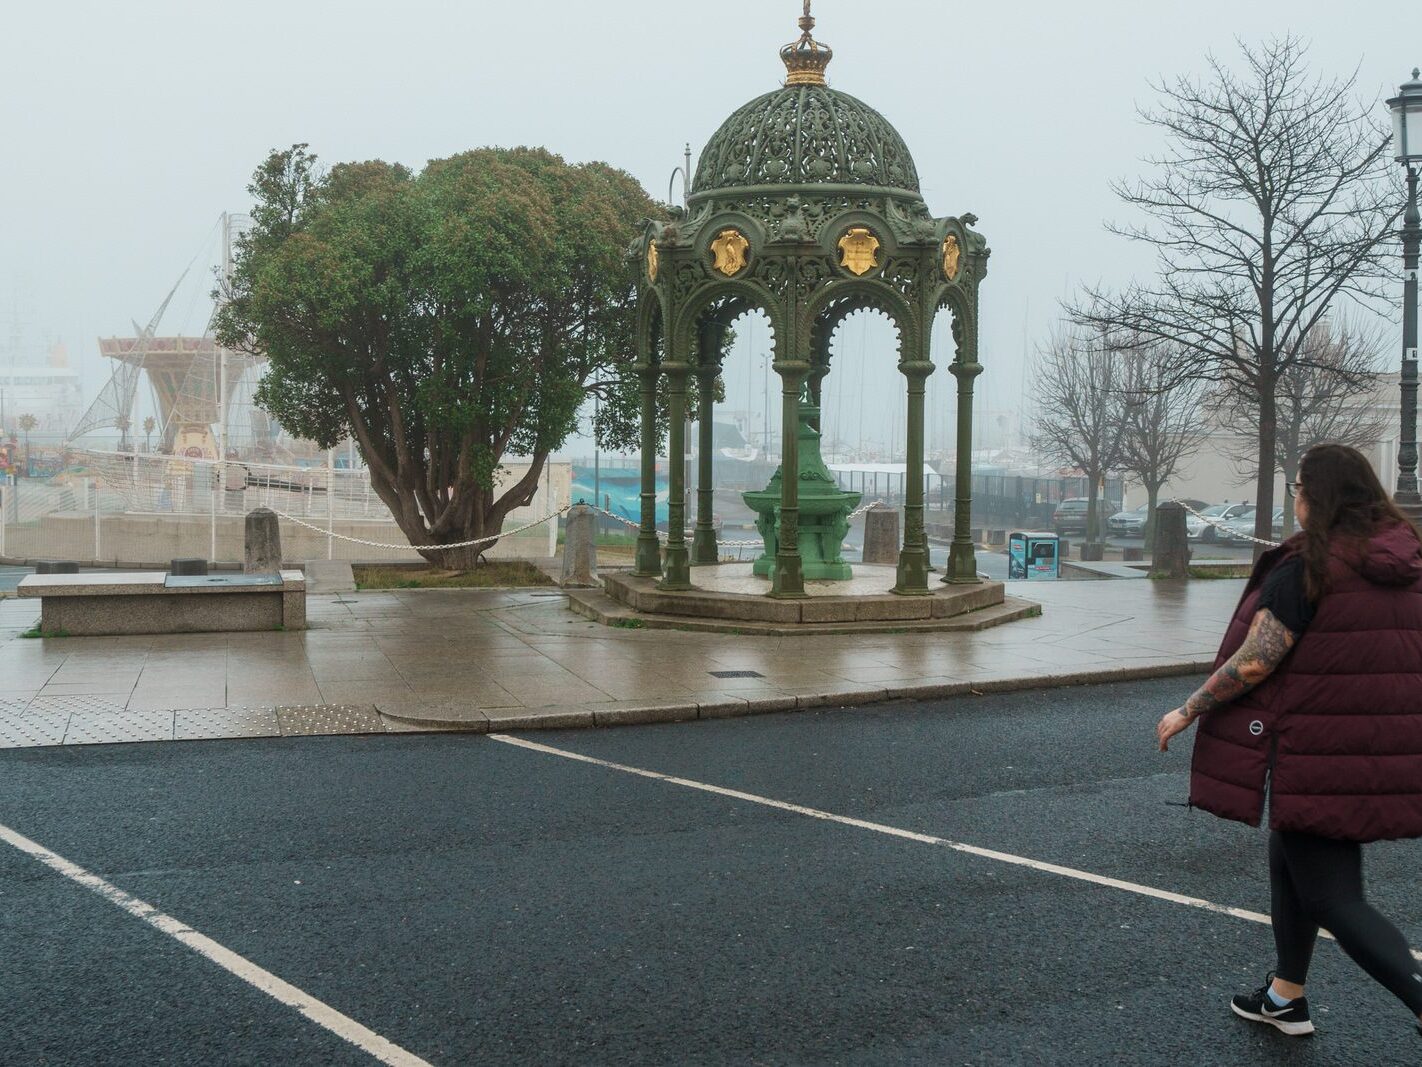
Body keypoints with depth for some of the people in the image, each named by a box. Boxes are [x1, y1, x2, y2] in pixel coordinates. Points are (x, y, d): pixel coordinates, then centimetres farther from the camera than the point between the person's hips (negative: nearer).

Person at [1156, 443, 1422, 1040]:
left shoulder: (1306, 568, -17)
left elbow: (1253, 663, -18)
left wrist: (1189, 711, -6)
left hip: (1321, 759, -8)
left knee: (1331, 896, 1)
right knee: (1289, 859, 24)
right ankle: (1286, 996, 34)